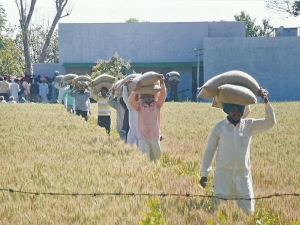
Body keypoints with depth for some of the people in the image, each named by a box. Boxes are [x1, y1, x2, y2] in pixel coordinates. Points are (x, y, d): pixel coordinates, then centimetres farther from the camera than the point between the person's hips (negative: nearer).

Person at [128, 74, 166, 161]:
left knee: (156, 159, 11)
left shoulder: (157, 105, 5)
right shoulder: (140, 106, 2)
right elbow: (131, 100, -14)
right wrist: (136, 89, -28)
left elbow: (163, 95, -9)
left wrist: (162, 83, -25)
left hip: (155, 138, 2)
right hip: (143, 138, -2)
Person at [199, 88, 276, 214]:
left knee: (248, 209, 0)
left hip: (243, 174, 1)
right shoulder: (219, 127, 1)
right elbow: (209, 150, 5)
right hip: (223, 174, -1)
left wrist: (266, 101, -13)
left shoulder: (249, 125, 6)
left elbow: (270, 122, -2)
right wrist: (204, 174, 2)